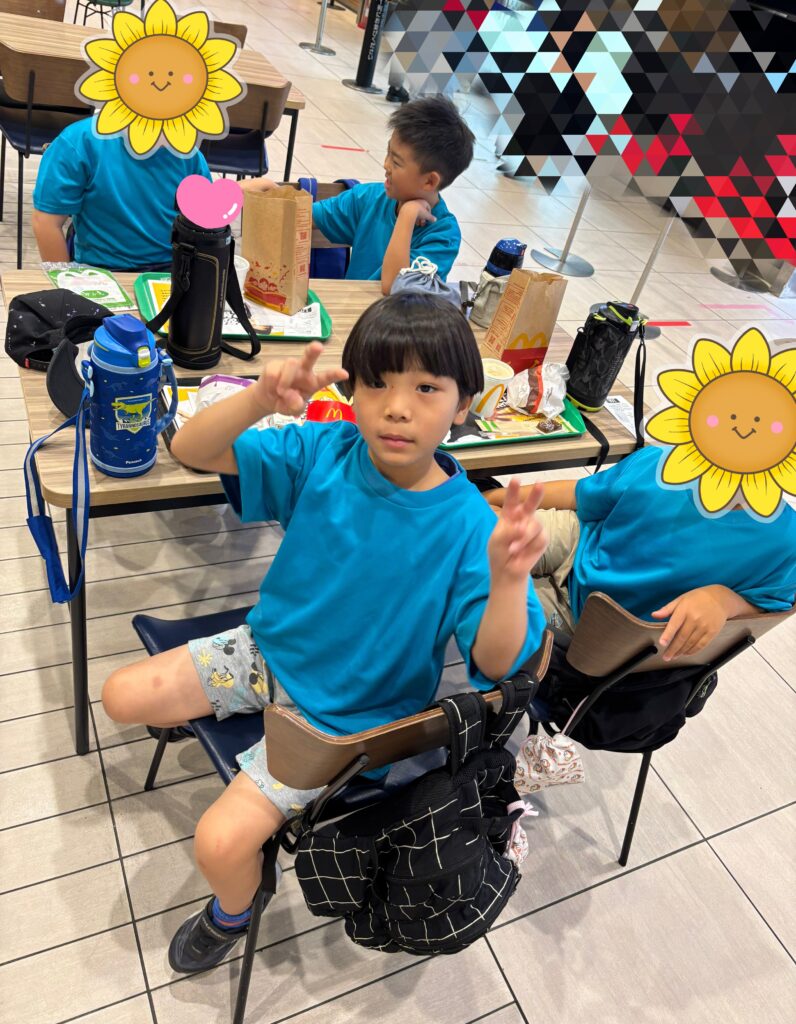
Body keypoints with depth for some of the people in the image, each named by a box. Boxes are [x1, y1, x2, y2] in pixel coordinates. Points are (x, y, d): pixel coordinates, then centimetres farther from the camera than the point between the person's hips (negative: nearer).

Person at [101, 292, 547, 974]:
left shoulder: (467, 526, -26)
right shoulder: (323, 454, -16)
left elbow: (495, 663, -29)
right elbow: (191, 451, -18)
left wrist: (510, 579, -51)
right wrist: (263, 398, -39)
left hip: (346, 713, -4)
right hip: (270, 650, 4)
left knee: (221, 841, -12)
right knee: (123, 696, 5)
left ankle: (233, 913, 28)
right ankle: (207, 723, 39)